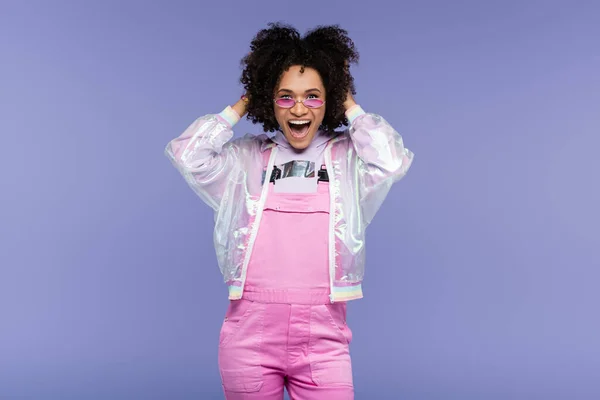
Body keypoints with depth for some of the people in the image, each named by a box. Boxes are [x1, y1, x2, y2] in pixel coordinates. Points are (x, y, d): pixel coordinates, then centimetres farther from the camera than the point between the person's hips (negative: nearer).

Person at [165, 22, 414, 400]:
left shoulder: (348, 158, 3)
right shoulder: (247, 158, 6)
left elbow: (393, 161, -14)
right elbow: (187, 154, -5)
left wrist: (351, 107, -1)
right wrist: (240, 107, 4)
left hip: (322, 335, -1)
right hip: (251, 331, 1)